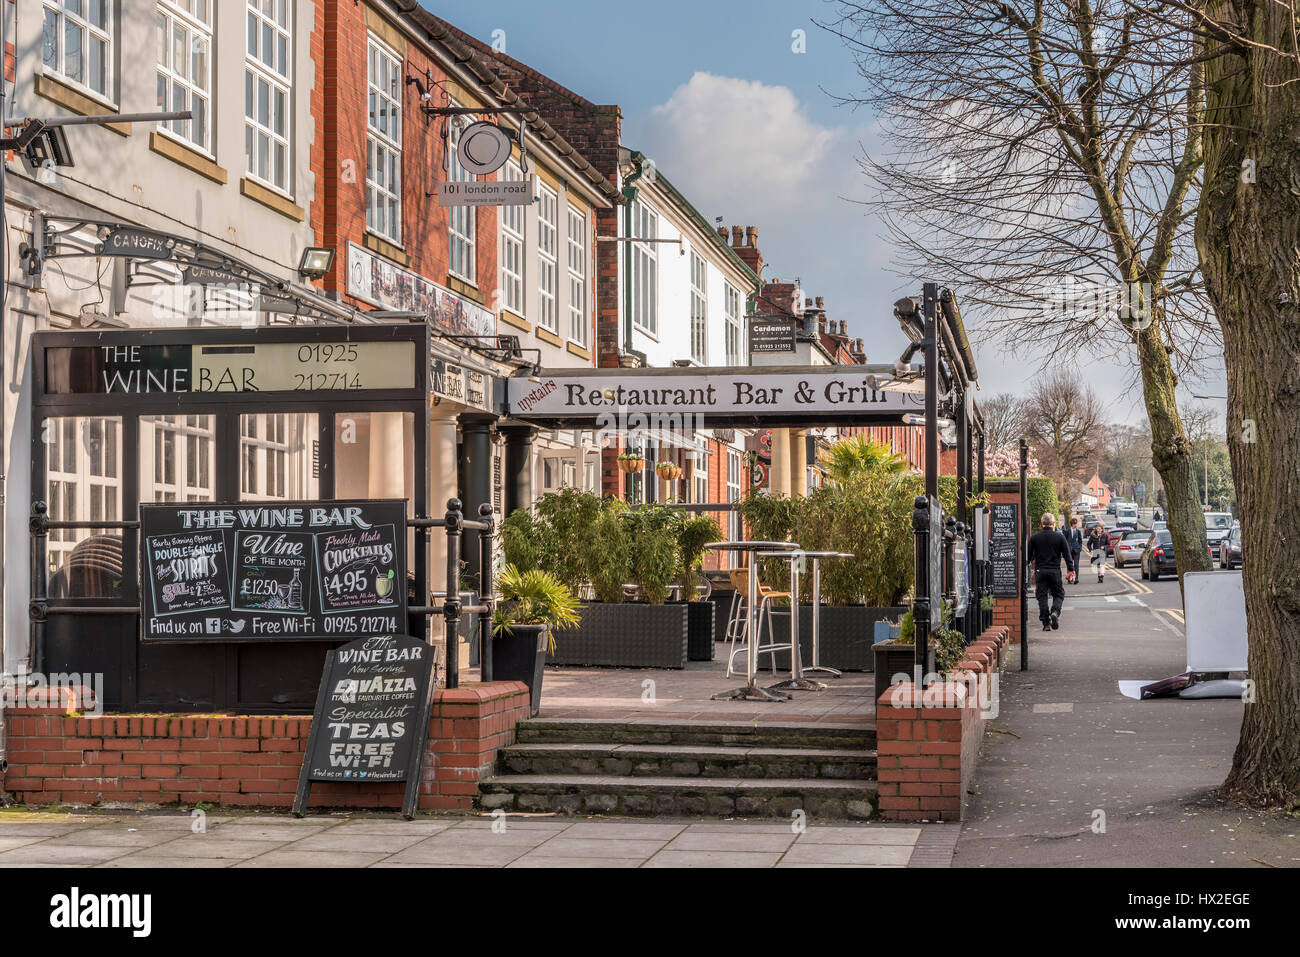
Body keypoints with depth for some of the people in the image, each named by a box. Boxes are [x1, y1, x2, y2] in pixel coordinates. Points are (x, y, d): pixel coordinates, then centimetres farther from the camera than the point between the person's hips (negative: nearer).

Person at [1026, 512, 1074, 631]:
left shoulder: (1034, 537, 1)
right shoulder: (1060, 537, -1)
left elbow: (1028, 555, 5)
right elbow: (1067, 555, -1)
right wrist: (1071, 569, 4)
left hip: (1040, 571, 1)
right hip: (1055, 571, -1)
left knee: (1042, 597, 5)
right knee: (1058, 594, 12)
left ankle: (1046, 623, 0)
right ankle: (1055, 612, -16)